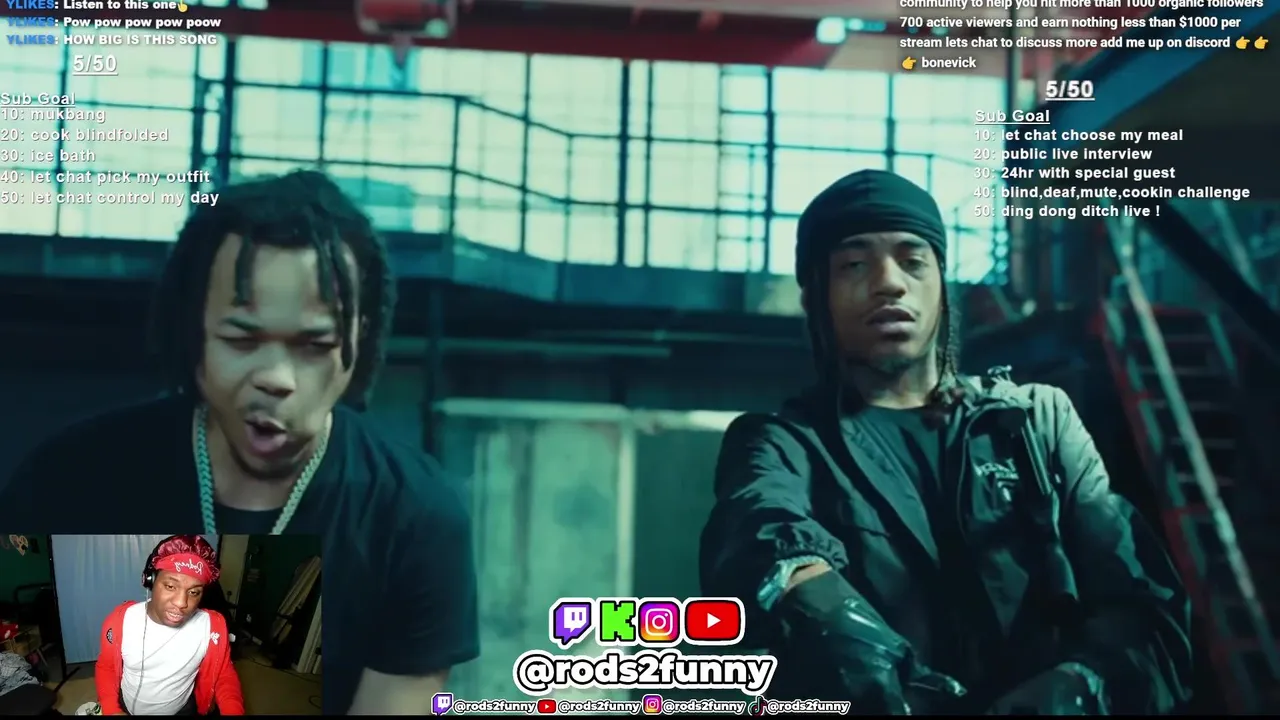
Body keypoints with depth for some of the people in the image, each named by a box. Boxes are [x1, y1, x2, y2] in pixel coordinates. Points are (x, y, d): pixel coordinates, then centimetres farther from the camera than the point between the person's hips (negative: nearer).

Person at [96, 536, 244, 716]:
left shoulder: (213, 626, -23)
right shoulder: (121, 620, -22)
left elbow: (224, 676, -9)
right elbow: (106, 667, -5)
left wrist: (233, 712, -27)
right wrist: (111, 710, -21)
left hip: (182, 711, 0)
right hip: (127, 710, 0)